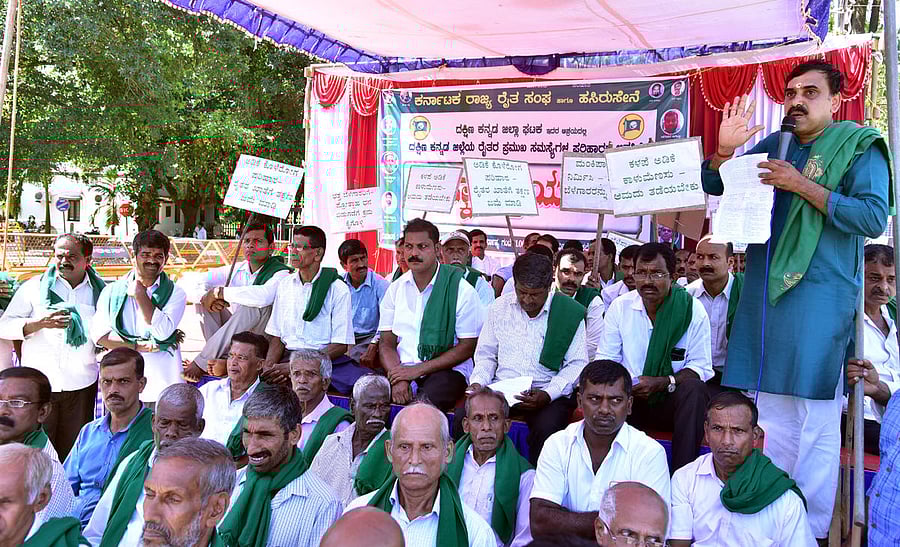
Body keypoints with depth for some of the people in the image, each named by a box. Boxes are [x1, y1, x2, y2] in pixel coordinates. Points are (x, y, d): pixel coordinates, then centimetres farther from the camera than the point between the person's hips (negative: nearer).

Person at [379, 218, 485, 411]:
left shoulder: (461, 289, -1)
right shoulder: (395, 289, 11)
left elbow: (468, 346, -4)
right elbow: (387, 344, 10)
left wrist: (418, 369, -11)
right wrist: (398, 378, -12)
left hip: (447, 369, -3)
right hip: (402, 369, 4)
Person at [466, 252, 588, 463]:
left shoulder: (570, 313, -1)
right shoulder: (499, 307, 9)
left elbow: (577, 364, -1)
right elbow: (486, 355, 16)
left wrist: (547, 394, -15)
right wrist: (478, 382, -4)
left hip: (548, 393, -2)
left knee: (546, 428, -34)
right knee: (463, 417, -24)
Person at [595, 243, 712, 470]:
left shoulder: (692, 309, -6)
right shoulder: (620, 306, 0)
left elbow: (702, 368, -5)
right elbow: (605, 358, 5)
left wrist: (662, 382, -22)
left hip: (673, 400, -1)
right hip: (629, 399, 1)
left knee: (694, 389, -32)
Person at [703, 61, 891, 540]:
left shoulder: (859, 147, 0)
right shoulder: (773, 145, 14)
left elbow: (874, 218, -12)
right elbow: (714, 186, 17)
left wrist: (803, 186, -17)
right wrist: (725, 150, -2)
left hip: (819, 295, -5)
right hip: (764, 288, 5)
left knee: (816, 417, -3)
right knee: (769, 409, 11)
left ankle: (813, 526, 10)